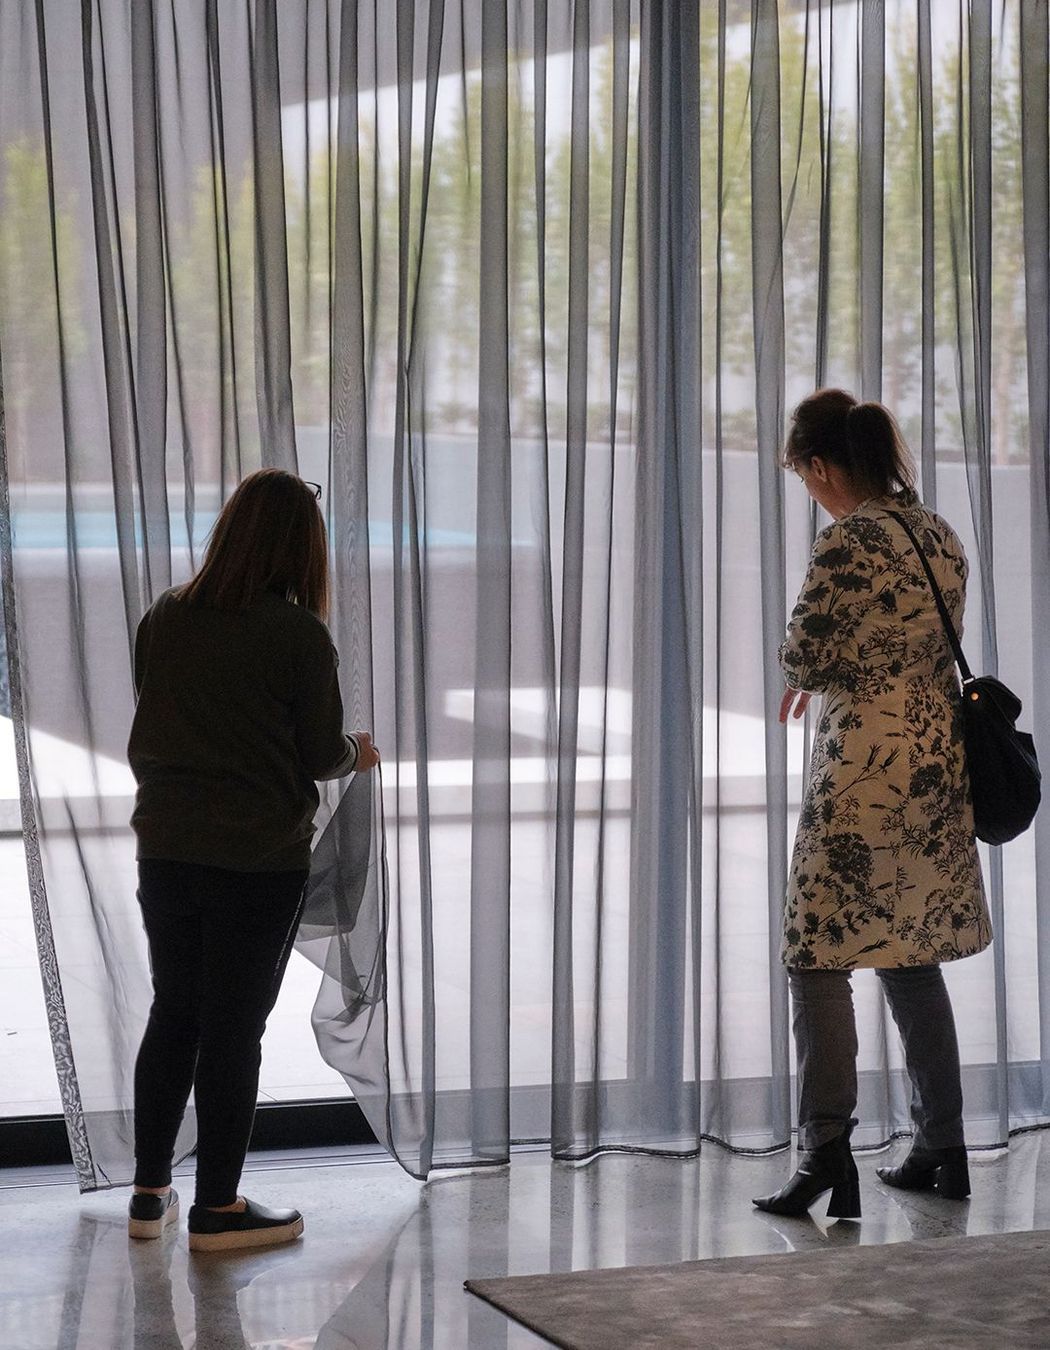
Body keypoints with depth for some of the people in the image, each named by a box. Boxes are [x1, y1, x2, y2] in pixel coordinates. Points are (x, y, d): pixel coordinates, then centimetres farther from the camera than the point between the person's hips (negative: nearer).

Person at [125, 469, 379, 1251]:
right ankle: (218, 1208, 11)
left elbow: (147, 735, 9)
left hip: (166, 851, 5)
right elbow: (321, 755, -7)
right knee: (234, 1030, 4)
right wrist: (358, 752, 14)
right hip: (259, 860, -5)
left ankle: (150, 1193, 22)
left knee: (173, 1017, 16)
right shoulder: (299, 635, -14)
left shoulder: (165, 620, 1)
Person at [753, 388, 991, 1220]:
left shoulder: (846, 544, -15)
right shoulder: (939, 535, 10)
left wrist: (807, 672, 12)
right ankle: (943, 1150, 21)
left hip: (865, 772, -8)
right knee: (914, 956, 16)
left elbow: (804, 656, -11)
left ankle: (828, 1152, -14)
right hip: (940, 766, 8)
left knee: (820, 960, -5)